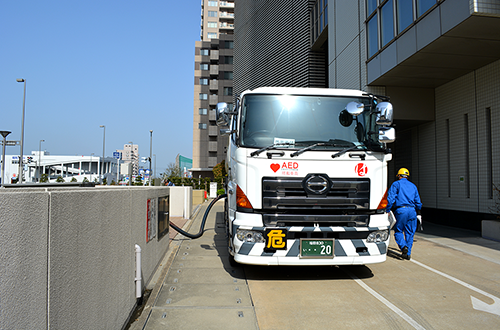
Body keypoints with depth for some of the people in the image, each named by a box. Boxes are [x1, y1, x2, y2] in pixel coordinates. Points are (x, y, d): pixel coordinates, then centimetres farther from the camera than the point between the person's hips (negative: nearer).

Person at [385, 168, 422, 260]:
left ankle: (403, 246, -17)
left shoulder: (396, 184, 7)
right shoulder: (413, 186, 21)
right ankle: (408, 253, 11)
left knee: (398, 231, 6)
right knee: (410, 233, 10)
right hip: (412, 210, 4)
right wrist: (417, 211, 38)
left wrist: (387, 210, 0)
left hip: (401, 210, -4)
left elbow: (391, 198, -5)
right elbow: (418, 202, 21)